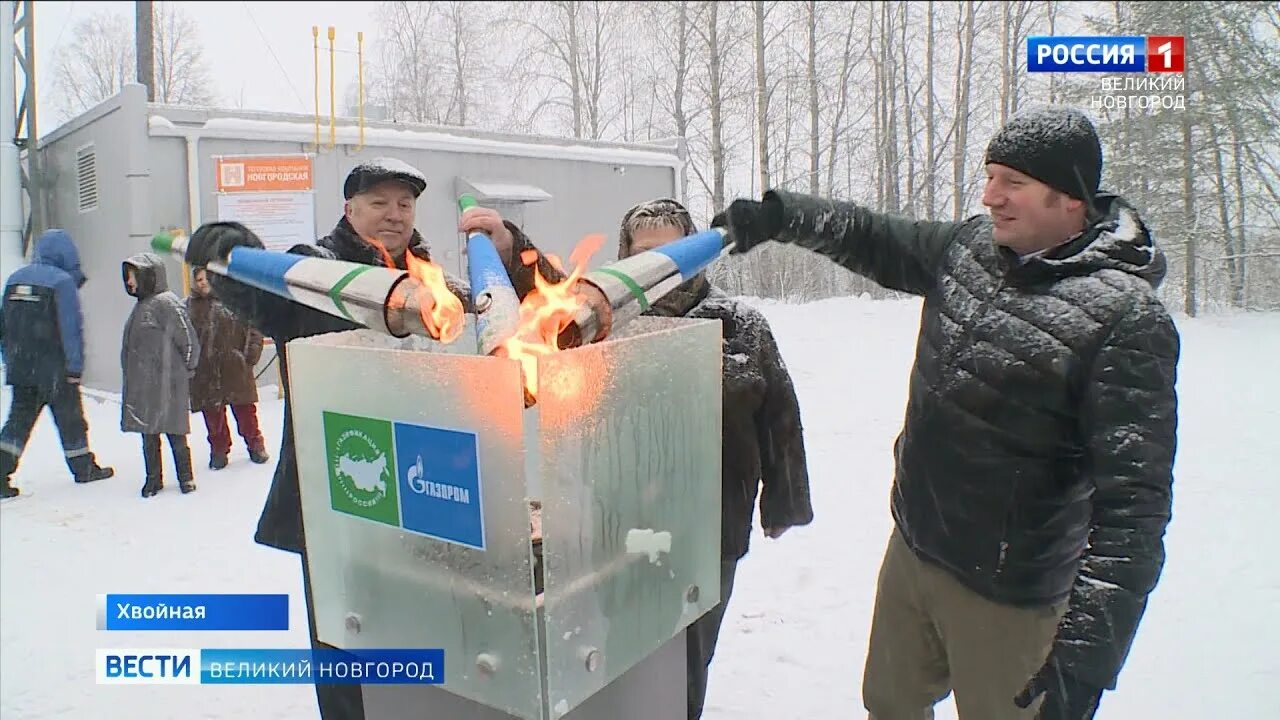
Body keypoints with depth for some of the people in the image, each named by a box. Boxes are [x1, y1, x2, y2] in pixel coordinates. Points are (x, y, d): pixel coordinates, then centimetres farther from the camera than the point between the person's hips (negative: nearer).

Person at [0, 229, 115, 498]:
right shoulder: (63, 281, -12)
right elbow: (72, 327, -15)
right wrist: (75, 365, -11)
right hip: (54, 367, -6)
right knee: (69, 417, 8)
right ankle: (83, 468, 20)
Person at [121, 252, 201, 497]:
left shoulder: (167, 304, -13)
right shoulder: (141, 305, 14)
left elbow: (190, 341, -13)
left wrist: (184, 372, -5)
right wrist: (131, 374, 17)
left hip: (167, 385, -8)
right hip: (142, 385, 8)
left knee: (174, 431, 1)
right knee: (148, 434, 11)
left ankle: (185, 476, 14)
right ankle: (153, 478, 21)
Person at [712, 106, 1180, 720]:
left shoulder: (1125, 318, -23)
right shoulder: (972, 245, -1)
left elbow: (1133, 502, -27)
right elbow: (875, 241, 17)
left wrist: (1088, 651, -31)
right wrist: (781, 215, 5)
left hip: (1005, 596, -7)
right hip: (910, 553, 7)